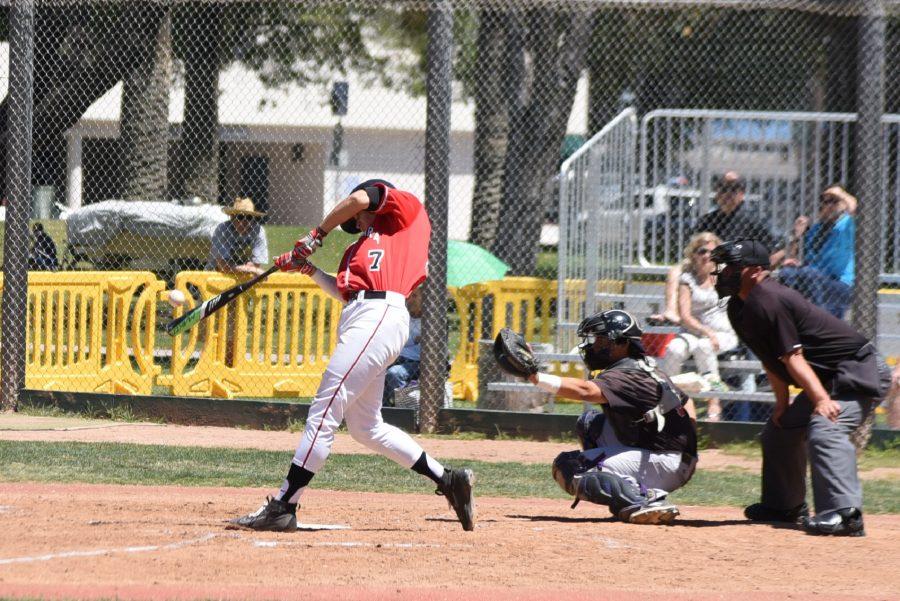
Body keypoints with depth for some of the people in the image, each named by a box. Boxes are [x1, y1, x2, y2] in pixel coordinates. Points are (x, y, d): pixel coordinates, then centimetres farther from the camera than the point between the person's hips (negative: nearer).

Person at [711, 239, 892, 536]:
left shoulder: (768, 301, -23)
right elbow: (771, 359, 13)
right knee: (779, 430, 22)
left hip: (859, 372, -11)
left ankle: (844, 512, -46)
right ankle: (784, 506, 38)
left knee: (824, 430, -33)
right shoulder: (739, 307, 7)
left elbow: (793, 357, -29)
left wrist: (822, 400, -33)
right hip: (829, 378, 11)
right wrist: (782, 401, 7)